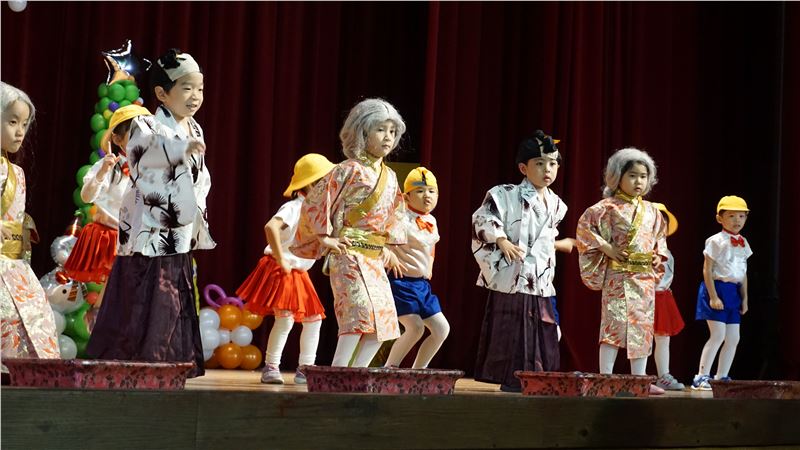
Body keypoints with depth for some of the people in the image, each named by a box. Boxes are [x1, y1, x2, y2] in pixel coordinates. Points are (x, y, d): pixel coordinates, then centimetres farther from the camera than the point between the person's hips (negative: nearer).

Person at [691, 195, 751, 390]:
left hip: (733, 292, 7)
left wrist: (744, 298, 13)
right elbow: (707, 270, -12)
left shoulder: (743, 243, 12)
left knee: (733, 338, 6)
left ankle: (721, 377, 16)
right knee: (718, 334, -13)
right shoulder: (716, 241, -9)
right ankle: (701, 376, -8)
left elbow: (743, 273, 17)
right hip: (717, 289, -7)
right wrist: (713, 296, -17)